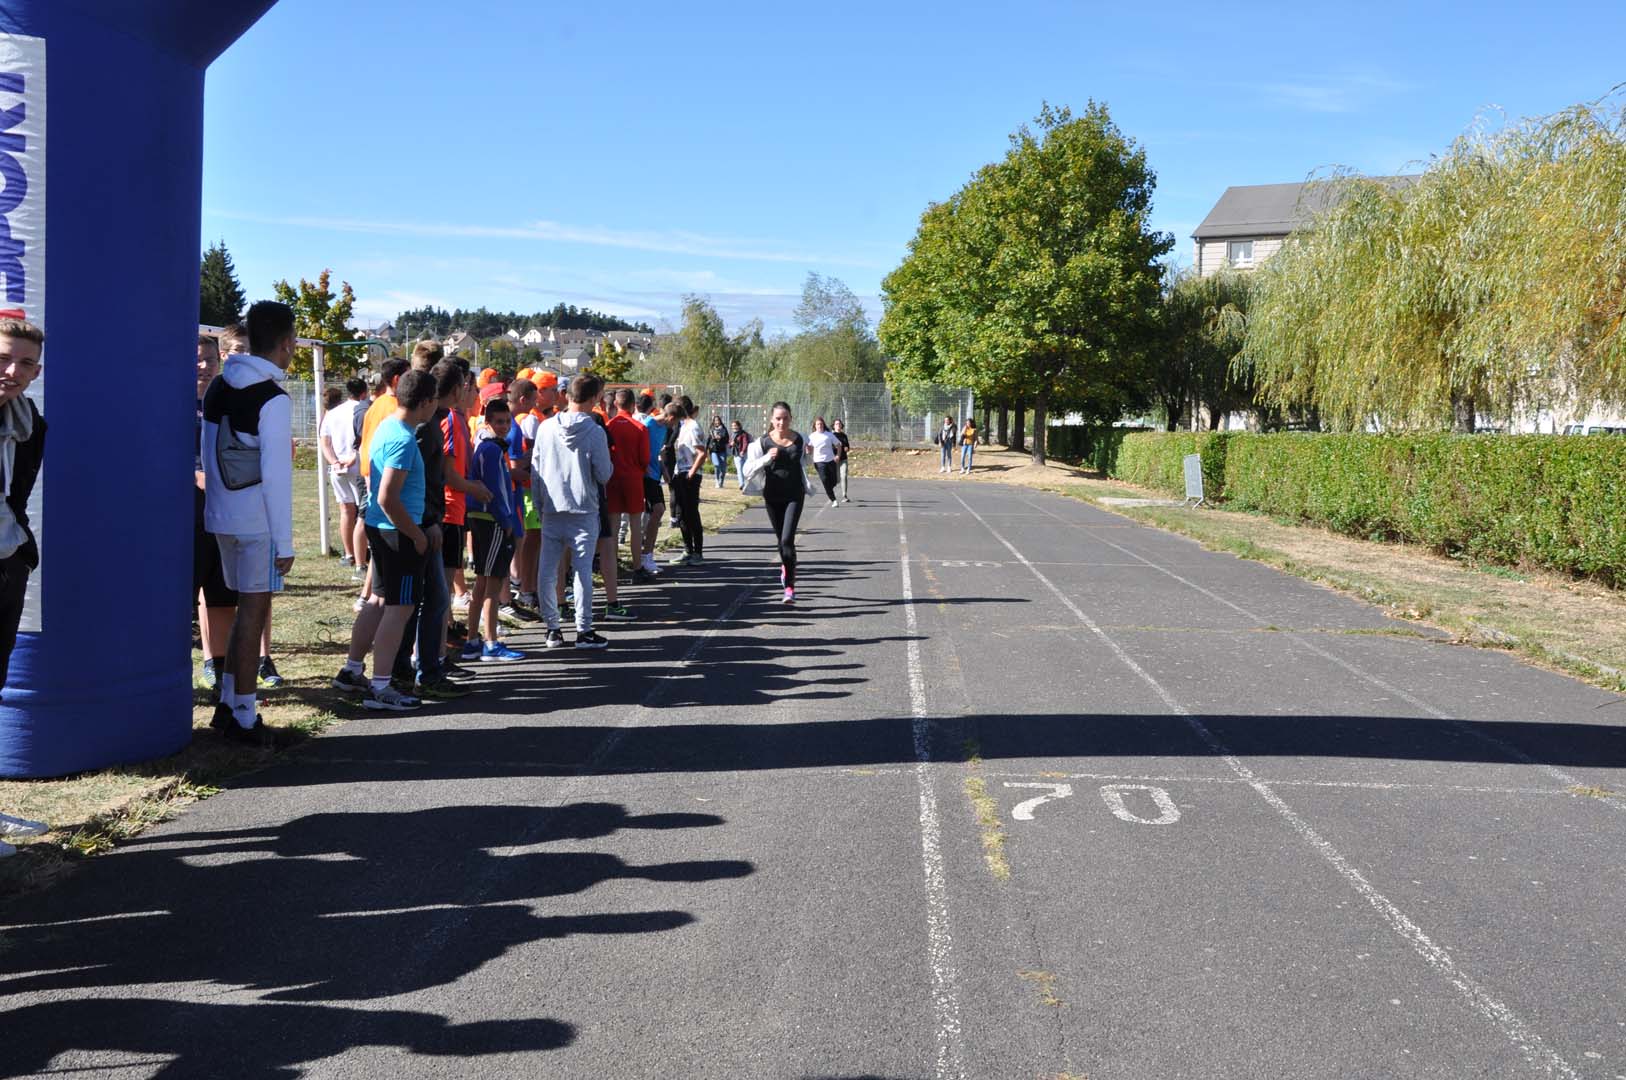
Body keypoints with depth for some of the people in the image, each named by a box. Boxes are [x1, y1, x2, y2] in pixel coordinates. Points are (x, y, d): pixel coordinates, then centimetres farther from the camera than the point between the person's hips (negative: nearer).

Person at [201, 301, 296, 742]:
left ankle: (228, 704, 21)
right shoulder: (272, 399, -15)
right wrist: (285, 542, -13)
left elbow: (208, 457, 14)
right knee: (253, 611, 0)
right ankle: (243, 717, 5)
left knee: (247, 607, 18)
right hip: (258, 522, -7)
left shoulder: (218, 387, 8)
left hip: (221, 516, 7)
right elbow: (275, 475, -17)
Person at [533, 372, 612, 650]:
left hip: (551, 510, 3)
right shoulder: (595, 432, -10)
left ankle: (552, 629, 13)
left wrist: (540, 502, 15)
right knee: (583, 571, 2)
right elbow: (604, 475, -7)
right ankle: (584, 631, 5)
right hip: (583, 511, -3)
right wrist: (610, 465, 15)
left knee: (547, 571, 9)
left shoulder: (545, 427, 0)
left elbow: (535, 469, 4)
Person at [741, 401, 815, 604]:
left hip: (794, 496, -1)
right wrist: (766, 458, -24)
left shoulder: (799, 440, -2)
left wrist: (808, 487, 14)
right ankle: (786, 567, 45)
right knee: (781, 540, 14)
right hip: (772, 498, 1)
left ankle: (790, 587, -9)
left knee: (787, 540, -14)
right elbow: (747, 471, -12)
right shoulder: (763, 442, -7)